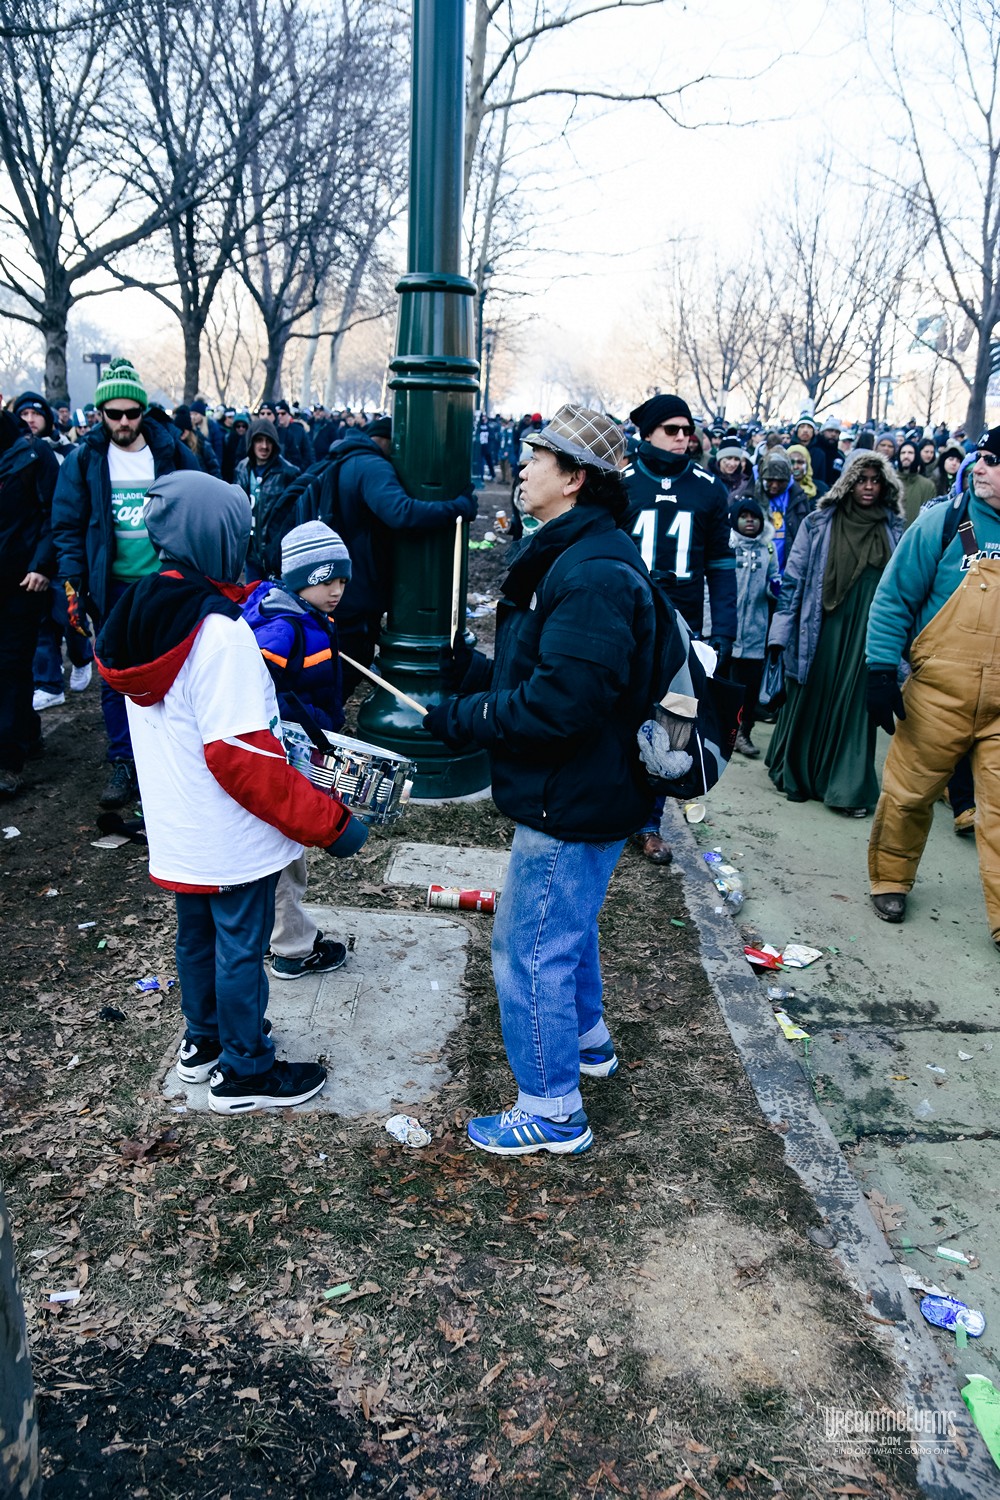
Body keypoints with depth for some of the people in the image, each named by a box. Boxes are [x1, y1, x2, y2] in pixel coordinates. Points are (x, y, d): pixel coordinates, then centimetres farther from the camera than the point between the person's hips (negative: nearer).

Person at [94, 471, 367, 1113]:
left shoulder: (142, 613, 1)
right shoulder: (219, 633, -27)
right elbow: (240, 756, -28)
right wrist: (329, 822, -22)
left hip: (177, 829, 8)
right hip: (231, 836, -8)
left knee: (198, 933, 24)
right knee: (241, 946, 9)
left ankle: (204, 1040, 44)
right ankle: (244, 1072, 27)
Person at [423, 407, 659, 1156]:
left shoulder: (594, 573, -25)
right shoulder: (575, 554, 10)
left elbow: (562, 702, -32)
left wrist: (465, 716, -21)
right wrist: (468, 671, 6)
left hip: (573, 803, -11)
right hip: (577, 791, 11)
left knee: (532, 947, 2)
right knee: (567, 925, 28)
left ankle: (553, 1112, 19)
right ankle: (587, 1039, 51)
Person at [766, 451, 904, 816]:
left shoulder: (892, 529, 7)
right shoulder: (819, 523, 0)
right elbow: (793, 578, 0)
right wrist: (780, 632, -4)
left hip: (866, 631, 2)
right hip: (821, 627, -1)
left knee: (854, 701, 3)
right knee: (810, 696, 7)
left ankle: (846, 788, 10)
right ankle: (795, 774, 24)